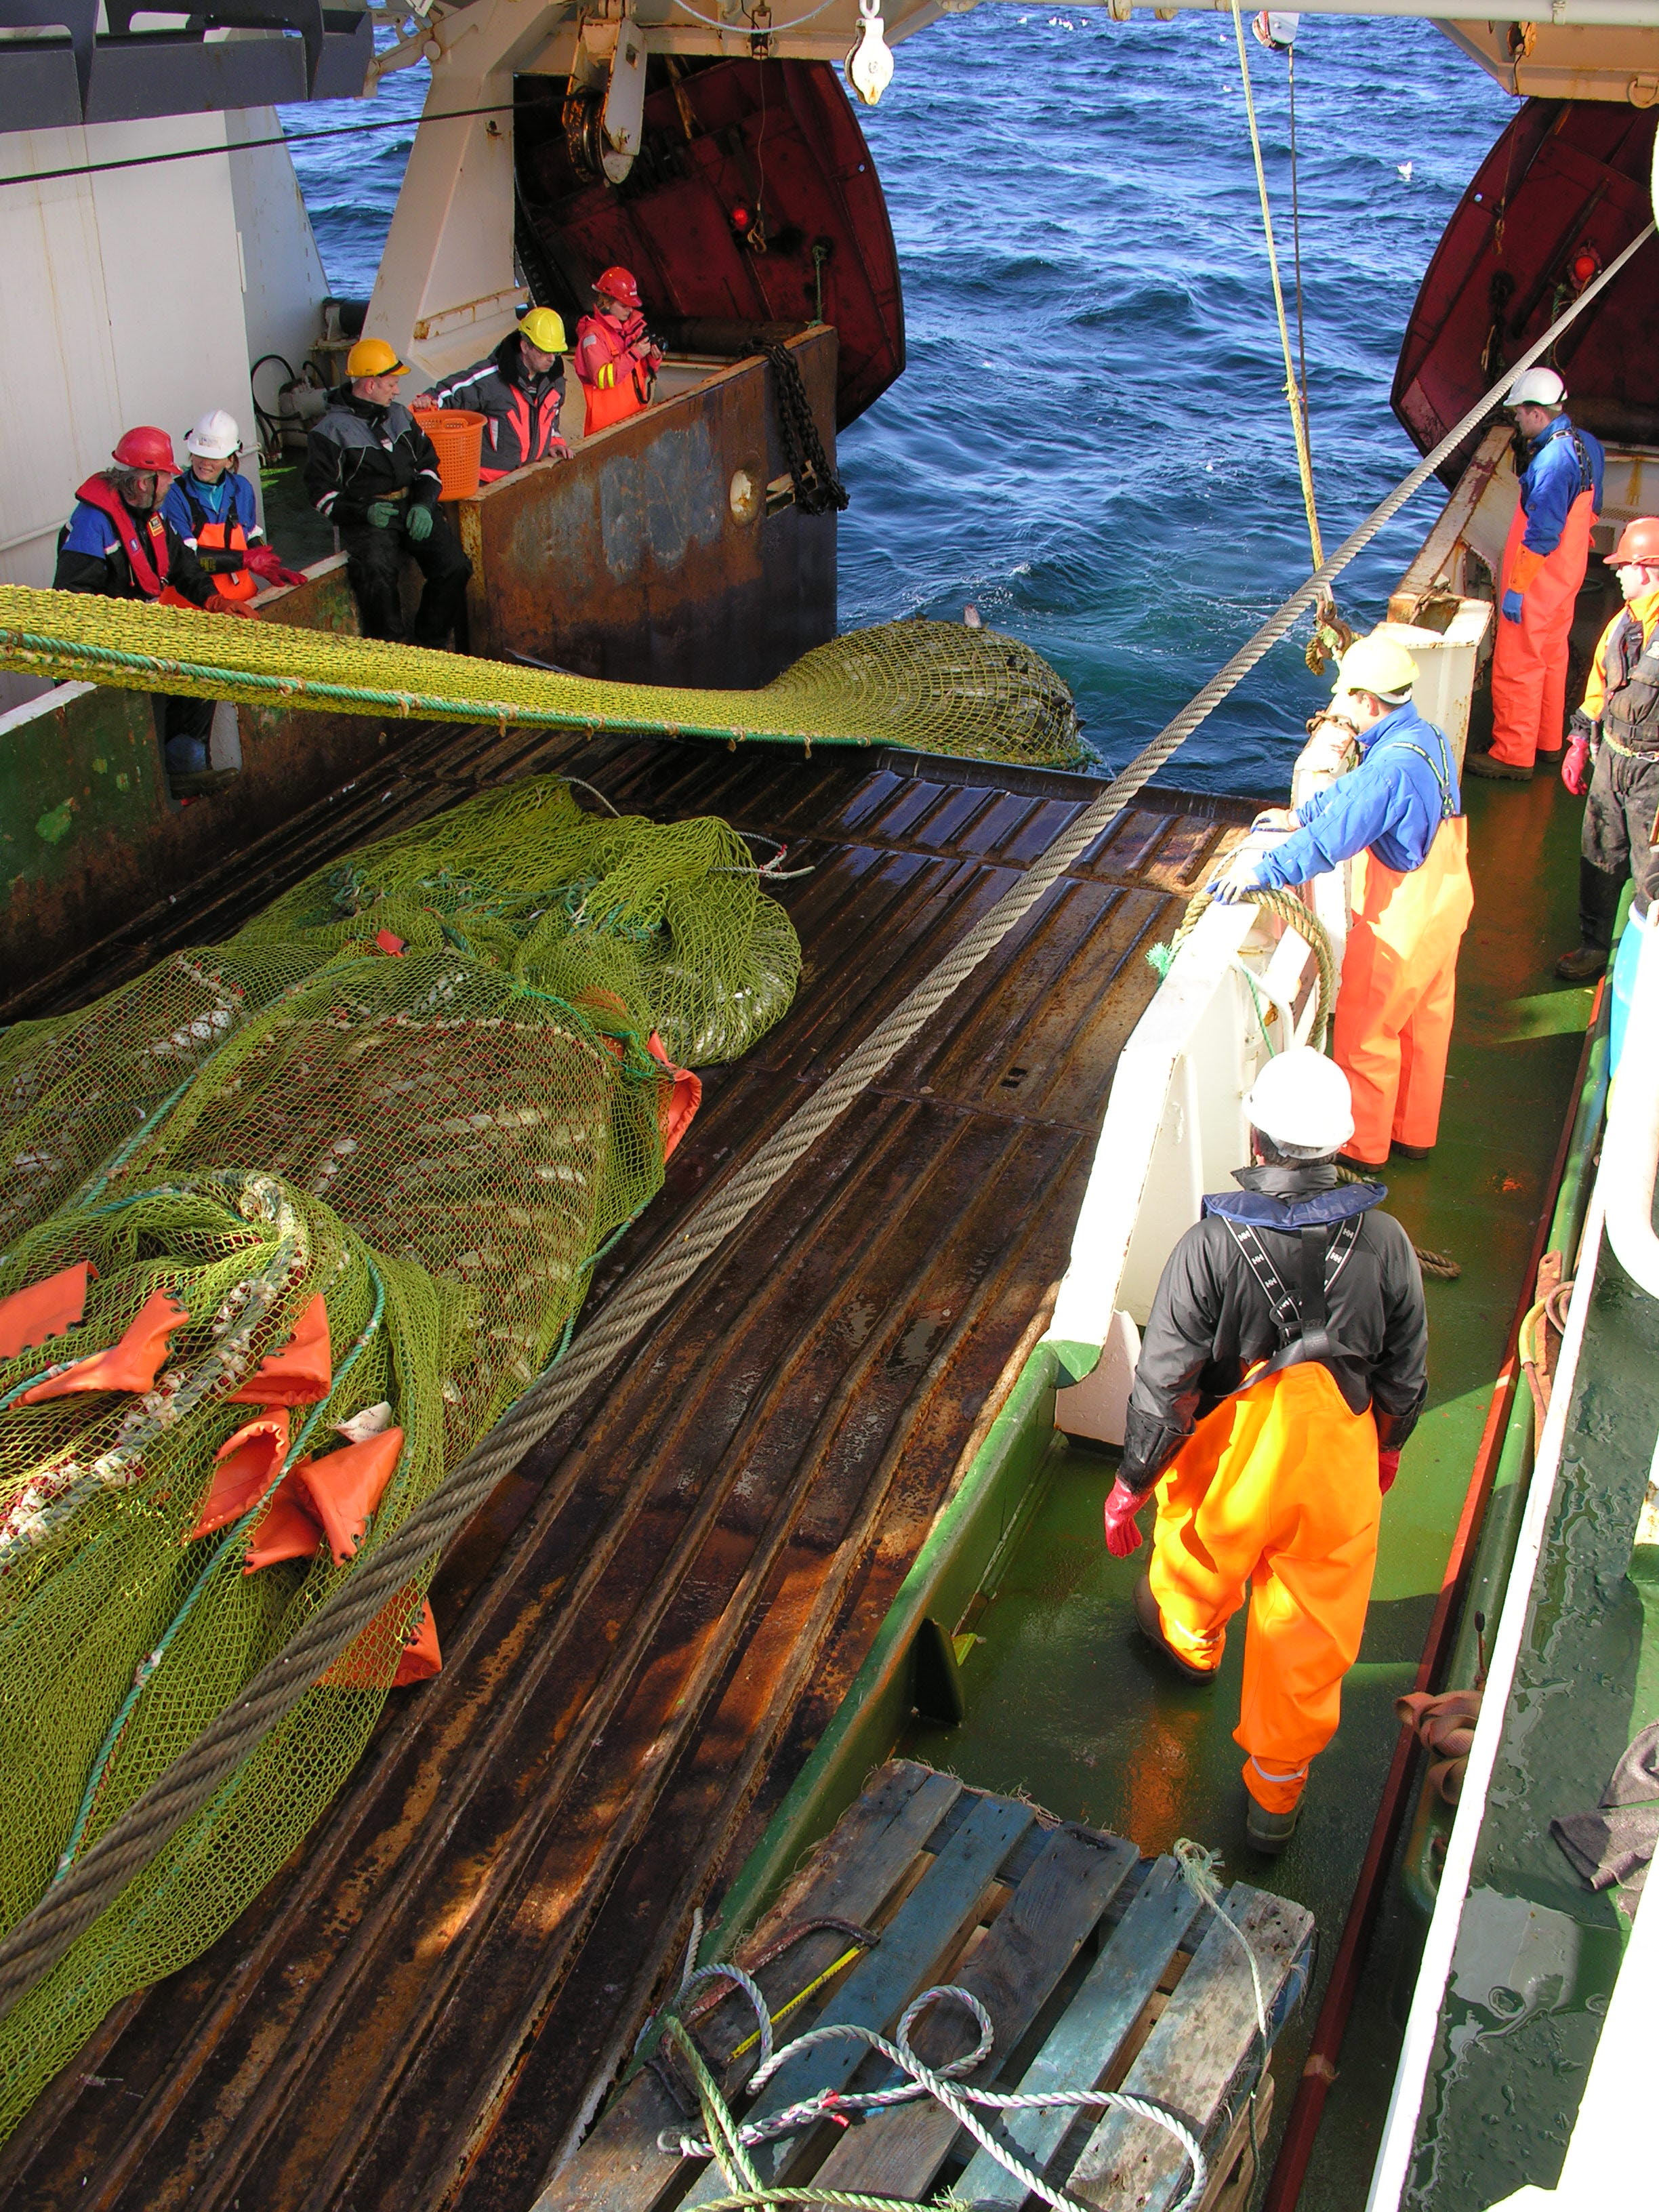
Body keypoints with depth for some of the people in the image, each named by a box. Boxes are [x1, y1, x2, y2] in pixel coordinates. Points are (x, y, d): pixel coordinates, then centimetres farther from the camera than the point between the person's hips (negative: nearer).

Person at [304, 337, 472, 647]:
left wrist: (424, 505, -1)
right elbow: (322, 492, -2)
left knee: (454, 567, -20)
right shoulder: (331, 429, 0)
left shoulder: (400, 415, 17)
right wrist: (363, 512, -19)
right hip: (366, 518, -5)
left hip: (413, 506, 5)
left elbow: (428, 465, 20)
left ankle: (429, 644, -4)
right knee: (378, 576, -34)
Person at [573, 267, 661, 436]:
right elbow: (602, 378, -21)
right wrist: (634, 354, -21)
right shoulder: (594, 334, -10)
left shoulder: (633, 326, 13)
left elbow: (643, 373, 19)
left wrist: (654, 359, -4)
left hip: (635, 415, 7)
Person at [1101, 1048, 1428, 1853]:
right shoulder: (1384, 1242, -17)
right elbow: (1406, 1373, -2)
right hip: (1339, 1461, 2)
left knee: (1199, 1563, 32)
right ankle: (1276, 1790, 37)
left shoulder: (1211, 1245, -26)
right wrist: (1387, 1447, 18)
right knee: (1313, 1632, 19)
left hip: (1231, 1457, -1)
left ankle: (1188, 1644, 64)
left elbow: (1164, 1384, -19)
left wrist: (1131, 1484, -5)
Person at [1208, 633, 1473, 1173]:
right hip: (1442, 906, 10)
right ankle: (1415, 1131, 38)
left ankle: (1363, 1149, 21)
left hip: (1400, 925, -10)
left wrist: (1264, 869, -32)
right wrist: (1300, 815, 12)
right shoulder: (1426, 738, 1)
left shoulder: (1392, 768, -30)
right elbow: (1354, 787, 15)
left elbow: (1330, 840, -34)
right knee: (1424, 1023, 22)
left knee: (1364, 1035, 7)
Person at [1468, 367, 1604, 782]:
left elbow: (1541, 534, -27)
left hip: (1538, 581, -10)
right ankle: (1547, 739, 34)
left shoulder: (1553, 459, -27)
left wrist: (1515, 588, -22)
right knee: (1552, 655, 21)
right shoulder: (1585, 445, 4)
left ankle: (1513, 756, 5)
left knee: (1516, 665, -1)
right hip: (1567, 577, 10)